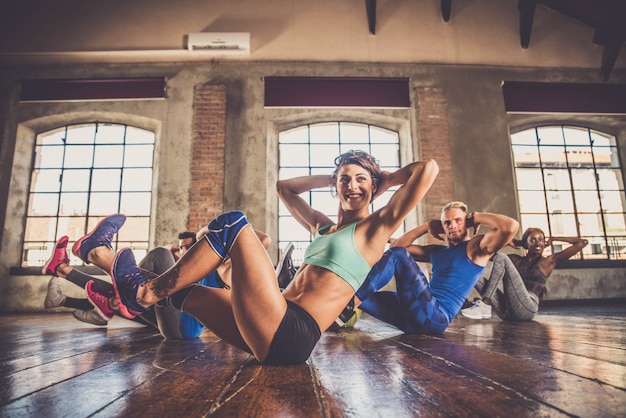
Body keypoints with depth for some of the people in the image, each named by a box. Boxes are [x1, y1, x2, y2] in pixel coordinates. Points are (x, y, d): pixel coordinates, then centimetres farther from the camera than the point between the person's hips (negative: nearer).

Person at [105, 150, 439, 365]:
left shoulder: (375, 228, 4)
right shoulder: (323, 227, 23)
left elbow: (428, 168, -5)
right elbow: (283, 187, 35)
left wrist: (385, 178, 13)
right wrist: (331, 178, 29)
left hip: (292, 336, -8)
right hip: (275, 335, 8)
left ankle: (147, 293, -2)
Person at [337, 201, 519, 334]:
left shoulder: (476, 246, 5)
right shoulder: (437, 251, 24)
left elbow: (511, 226, -13)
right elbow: (396, 244, 25)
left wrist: (477, 217, 2)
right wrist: (427, 226, 21)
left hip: (435, 317, -8)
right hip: (417, 316, 8)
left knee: (397, 254, -16)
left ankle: (352, 300, -22)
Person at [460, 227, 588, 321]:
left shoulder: (549, 261, 13)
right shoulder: (516, 259, 23)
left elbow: (582, 242, 11)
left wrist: (553, 239, 19)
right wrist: (515, 243, 22)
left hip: (527, 309, -4)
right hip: (507, 312, 5)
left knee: (501, 258, -14)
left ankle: (485, 306, -23)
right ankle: (484, 309, -34)